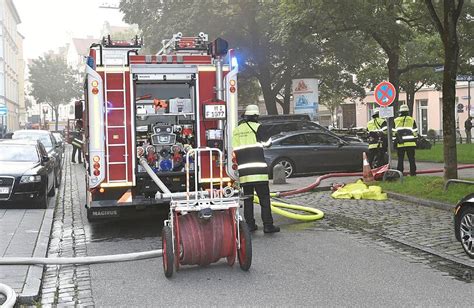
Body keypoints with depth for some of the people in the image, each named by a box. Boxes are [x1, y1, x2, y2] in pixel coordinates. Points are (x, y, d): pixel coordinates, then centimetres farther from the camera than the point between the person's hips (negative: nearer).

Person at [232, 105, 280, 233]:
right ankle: (268, 225, 0)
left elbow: (233, 151, 14)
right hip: (258, 170, -4)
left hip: (243, 171, 5)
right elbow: (267, 143, 3)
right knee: (264, 198, 1)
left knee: (248, 199, 13)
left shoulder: (236, 130, 13)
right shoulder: (257, 127, -2)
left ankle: (250, 224, 14)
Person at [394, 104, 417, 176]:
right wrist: (415, 141, 15)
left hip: (400, 144, 1)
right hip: (410, 143, -1)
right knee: (411, 159, 4)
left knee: (400, 159, 5)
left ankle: (399, 172, 4)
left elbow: (393, 133, 5)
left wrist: (394, 142, 11)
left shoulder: (396, 120, 6)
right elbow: (415, 132, 5)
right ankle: (413, 173, 3)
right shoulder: (412, 120, 4)